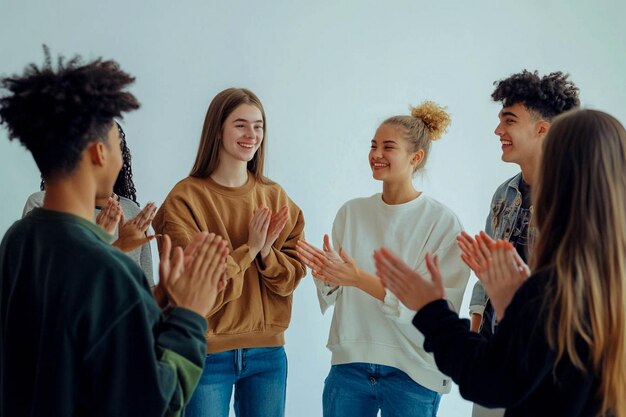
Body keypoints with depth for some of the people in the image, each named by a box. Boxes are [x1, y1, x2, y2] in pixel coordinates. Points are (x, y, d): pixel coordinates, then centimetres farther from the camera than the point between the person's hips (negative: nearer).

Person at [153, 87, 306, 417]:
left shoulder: (275, 198, 4)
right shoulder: (185, 199, -10)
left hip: (268, 351, 4)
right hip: (207, 353, -4)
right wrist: (249, 249, -16)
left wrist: (266, 252, -15)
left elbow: (292, 276, 2)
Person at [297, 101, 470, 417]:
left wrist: (360, 278, -25)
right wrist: (327, 277, -17)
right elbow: (333, 295, 6)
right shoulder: (351, 212, 2)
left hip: (413, 370, -3)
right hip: (350, 362, 3)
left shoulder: (443, 222, -9)